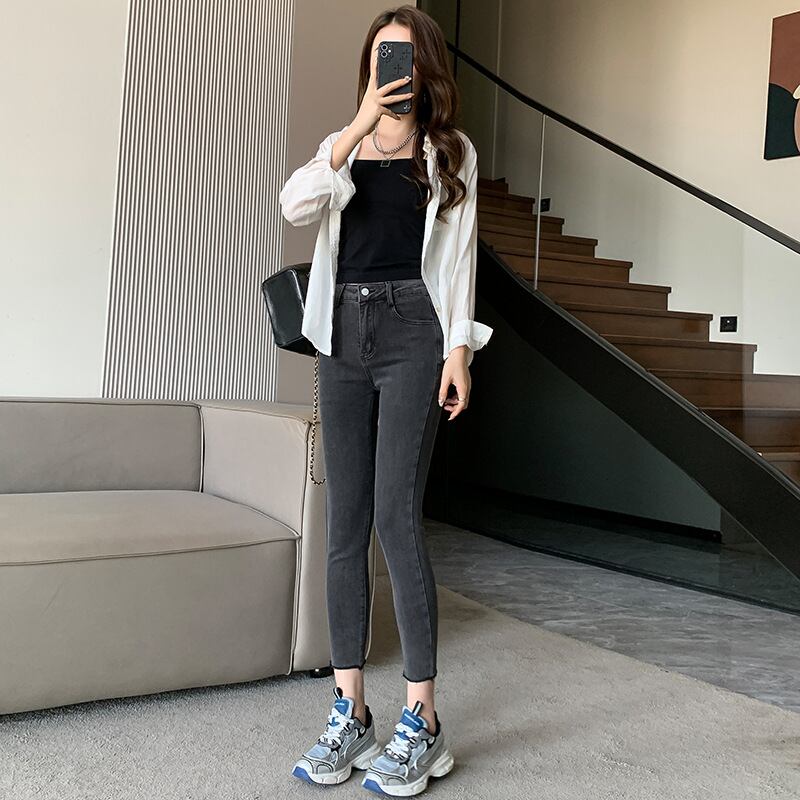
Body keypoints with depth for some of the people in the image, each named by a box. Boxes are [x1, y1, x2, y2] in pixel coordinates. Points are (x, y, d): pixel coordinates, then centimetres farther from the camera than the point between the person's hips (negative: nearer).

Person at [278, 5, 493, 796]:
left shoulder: (451, 152, 11)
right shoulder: (343, 144, 16)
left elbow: (458, 254, 6)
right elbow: (295, 206, -4)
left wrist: (459, 347, -4)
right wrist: (359, 126, -13)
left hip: (412, 330, -3)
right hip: (343, 333, 4)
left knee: (395, 514, -14)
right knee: (346, 522, 1)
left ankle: (421, 722, -5)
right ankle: (349, 713, 9)